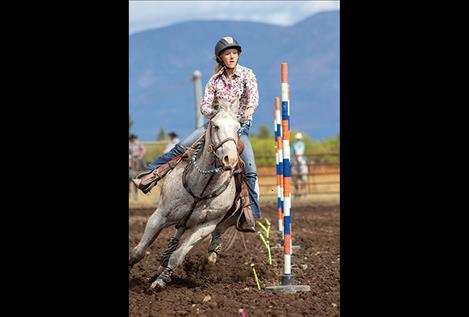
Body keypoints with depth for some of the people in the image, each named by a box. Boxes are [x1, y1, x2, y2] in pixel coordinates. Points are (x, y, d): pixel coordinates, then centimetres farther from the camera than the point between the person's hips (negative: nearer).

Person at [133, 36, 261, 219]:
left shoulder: (247, 74, -3)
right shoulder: (215, 79, 4)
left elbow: (253, 95, -20)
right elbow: (204, 106, -2)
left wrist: (250, 108, -43)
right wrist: (216, 113, -26)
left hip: (240, 126, -2)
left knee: (250, 170, -18)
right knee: (181, 147, -14)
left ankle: (253, 213, -10)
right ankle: (152, 173, -6)